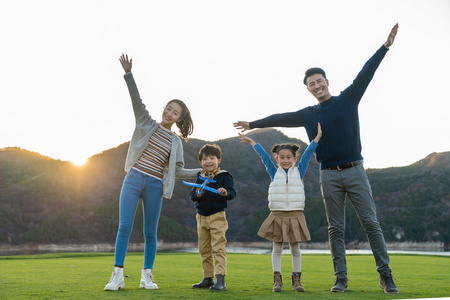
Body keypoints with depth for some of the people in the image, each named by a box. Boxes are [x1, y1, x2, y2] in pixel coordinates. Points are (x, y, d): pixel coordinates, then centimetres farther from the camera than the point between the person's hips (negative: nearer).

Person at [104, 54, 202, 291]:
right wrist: (128, 74, -15)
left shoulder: (175, 142, 12)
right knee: (124, 228, -7)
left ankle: (147, 276, 15)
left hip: (155, 186, 2)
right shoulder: (147, 123, 8)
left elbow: (178, 170, 13)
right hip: (134, 179, -1)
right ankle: (117, 276, -2)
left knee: (150, 233, 5)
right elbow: (136, 100, -4)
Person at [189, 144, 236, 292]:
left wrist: (226, 193, -32)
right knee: (204, 250, 12)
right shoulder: (200, 178, 12)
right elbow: (192, 195, 6)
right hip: (201, 216, 6)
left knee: (218, 248, -11)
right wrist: (197, 195, -17)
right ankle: (208, 278, 23)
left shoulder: (224, 176, -2)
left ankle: (220, 280, -11)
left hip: (217, 215, -6)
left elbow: (232, 193, -10)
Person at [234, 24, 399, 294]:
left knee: (371, 223, -4)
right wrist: (253, 124, 29)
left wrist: (385, 46, -8)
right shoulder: (308, 114, 13)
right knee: (336, 229, 3)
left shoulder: (348, 99, 7)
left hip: (355, 171, -2)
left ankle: (386, 277, 0)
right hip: (330, 175, 2)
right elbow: (281, 118, 22)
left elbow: (366, 74, 0)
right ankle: (341, 279, 7)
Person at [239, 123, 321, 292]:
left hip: (295, 215, 0)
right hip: (277, 215, 0)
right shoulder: (274, 172, 7)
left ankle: (296, 280, 14)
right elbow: (263, 155, 10)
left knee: (295, 248, 7)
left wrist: (318, 137, 4)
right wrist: (251, 141, 16)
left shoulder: (299, 171, 7)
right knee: (277, 248, 4)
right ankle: (277, 280, 9)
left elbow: (308, 153, 5)